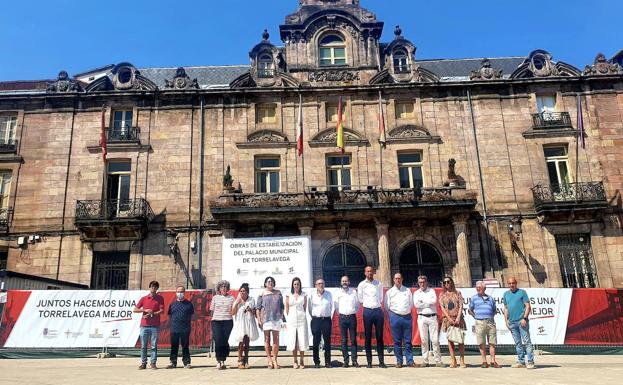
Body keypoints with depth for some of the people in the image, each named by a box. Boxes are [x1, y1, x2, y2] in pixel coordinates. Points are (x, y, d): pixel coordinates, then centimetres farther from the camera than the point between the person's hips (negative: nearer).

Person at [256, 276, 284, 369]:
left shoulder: (278, 293, 10)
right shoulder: (262, 294, 4)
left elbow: (282, 307, 14)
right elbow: (258, 308, 2)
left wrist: (281, 316, 6)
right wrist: (259, 320, -4)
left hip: (276, 319, 2)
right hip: (265, 319, -1)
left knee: (276, 340, 1)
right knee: (267, 340, 3)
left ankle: (275, 360, 8)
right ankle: (269, 361, 11)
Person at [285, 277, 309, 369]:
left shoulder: (304, 295, 7)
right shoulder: (288, 295, 6)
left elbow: (305, 308, 11)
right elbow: (287, 309, 8)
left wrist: (303, 315, 3)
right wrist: (286, 322, 4)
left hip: (301, 319, 0)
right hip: (291, 319, 0)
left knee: (302, 340, -3)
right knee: (293, 341, 0)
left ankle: (302, 361, 8)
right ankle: (295, 361, 10)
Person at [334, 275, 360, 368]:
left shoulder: (354, 292, 6)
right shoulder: (338, 293, 5)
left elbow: (357, 304, 14)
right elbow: (336, 305, 13)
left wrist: (354, 311, 5)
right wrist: (339, 313, 5)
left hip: (352, 317, 0)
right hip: (342, 317, 0)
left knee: (353, 340, 1)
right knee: (344, 340, 1)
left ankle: (354, 360, 5)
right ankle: (346, 360, 6)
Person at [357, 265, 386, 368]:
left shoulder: (378, 284, 9)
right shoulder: (362, 284, 5)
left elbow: (381, 299, 14)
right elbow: (360, 300, 9)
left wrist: (376, 304, 8)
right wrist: (368, 304, 9)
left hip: (378, 310, 1)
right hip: (367, 311, -1)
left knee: (379, 337, 3)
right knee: (368, 337, 3)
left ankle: (381, 361, 8)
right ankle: (369, 362, 8)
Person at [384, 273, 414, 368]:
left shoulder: (407, 291, 13)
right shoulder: (389, 292, 9)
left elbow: (411, 304, 16)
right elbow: (387, 307, 8)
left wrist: (407, 311, 6)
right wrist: (392, 316, 2)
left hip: (407, 317, 1)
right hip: (395, 317, -1)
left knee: (408, 341, 1)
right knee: (397, 341, 1)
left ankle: (410, 361, 6)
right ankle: (399, 361, 8)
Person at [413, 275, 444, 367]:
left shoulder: (432, 290, 9)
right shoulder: (416, 293, 11)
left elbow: (434, 301, -10)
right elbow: (416, 304, -6)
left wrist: (423, 300, -6)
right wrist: (428, 303, -7)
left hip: (432, 317, -1)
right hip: (422, 317, 1)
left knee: (435, 339, -3)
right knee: (424, 340, 1)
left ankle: (438, 361, 1)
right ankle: (425, 360, 6)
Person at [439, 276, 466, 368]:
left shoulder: (457, 293, 9)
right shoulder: (442, 295, 10)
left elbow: (461, 306, 2)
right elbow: (442, 307, 2)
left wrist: (458, 318, -11)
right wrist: (449, 318, -10)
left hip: (458, 319, -1)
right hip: (447, 319, 1)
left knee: (461, 340, -4)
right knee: (450, 339, -3)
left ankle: (462, 361, 3)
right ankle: (453, 360, 0)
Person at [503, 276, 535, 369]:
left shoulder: (522, 292, 1)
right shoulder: (506, 294, 15)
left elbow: (528, 306, -4)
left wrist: (525, 318, -13)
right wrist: (506, 320, 9)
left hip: (522, 321, -5)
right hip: (512, 322, 5)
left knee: (526, 341, -6)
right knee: (518, 343, 9)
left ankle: (530, 362, -4)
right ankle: (521, 362, 14)